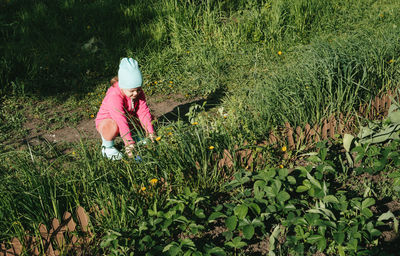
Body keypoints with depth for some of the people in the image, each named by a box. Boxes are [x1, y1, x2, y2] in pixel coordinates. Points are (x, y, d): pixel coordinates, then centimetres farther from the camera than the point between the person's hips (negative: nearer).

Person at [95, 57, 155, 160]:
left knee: (149, 118, -13)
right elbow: (121, 122, -42)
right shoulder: (114, 97, -36)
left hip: (128, 119, 6)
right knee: (113, 127, -42)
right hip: (106, 121, -6)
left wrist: (150, 133, -26)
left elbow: (143, 112, -16)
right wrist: (129, 144, -47)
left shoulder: (138, 92, -14)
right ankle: (107, 146, -12)